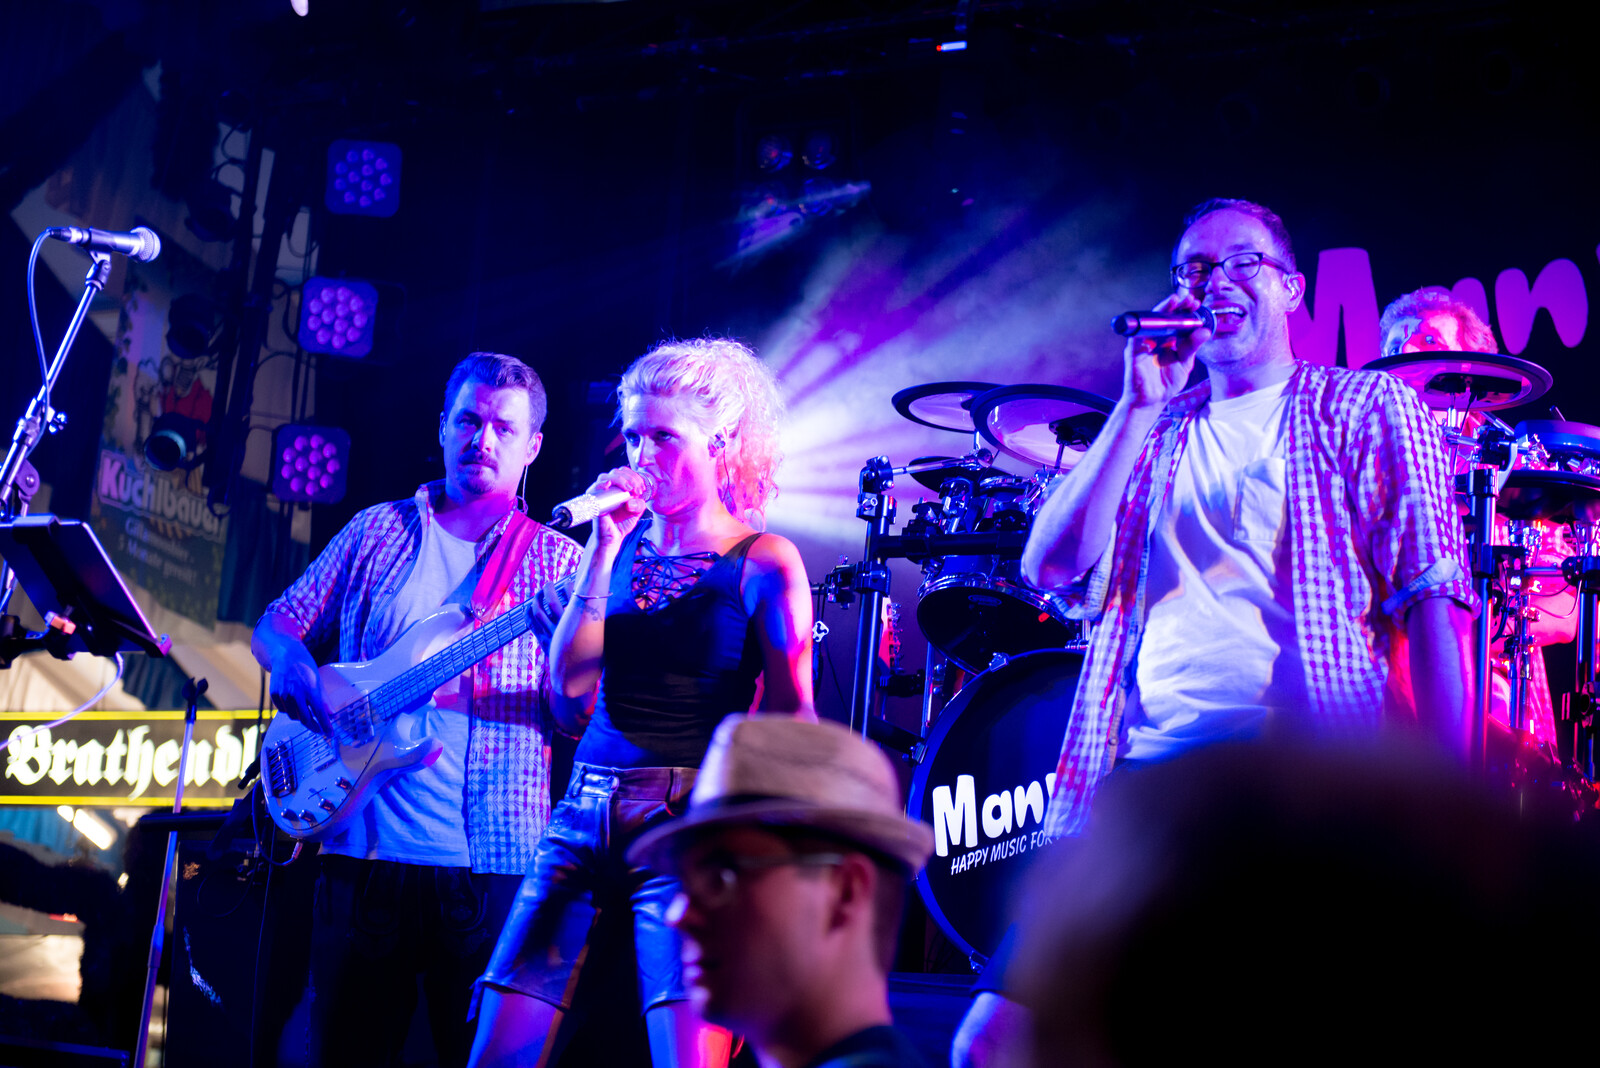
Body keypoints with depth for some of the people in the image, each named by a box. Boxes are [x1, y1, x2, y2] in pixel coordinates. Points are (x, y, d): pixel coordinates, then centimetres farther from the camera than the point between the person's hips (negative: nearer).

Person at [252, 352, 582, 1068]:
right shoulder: (377, 532, 13)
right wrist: (291, 666, -6)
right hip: (365, 851, 2)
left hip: (495, 866, -2)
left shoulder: (559, 564, 6)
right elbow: (274, 626, 17)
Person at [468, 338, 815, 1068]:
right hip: (586, 815, 5)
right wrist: (604, 548, -5)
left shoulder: (764, 563, -2)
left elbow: (793, 721, -2)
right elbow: (571, 681, 1)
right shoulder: (622, 542, 12)